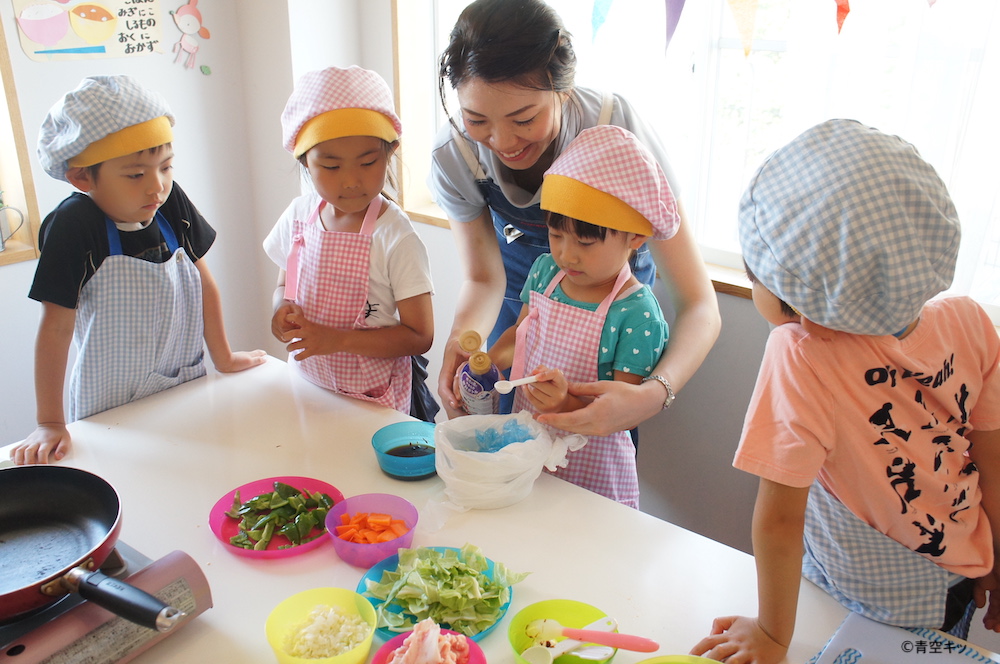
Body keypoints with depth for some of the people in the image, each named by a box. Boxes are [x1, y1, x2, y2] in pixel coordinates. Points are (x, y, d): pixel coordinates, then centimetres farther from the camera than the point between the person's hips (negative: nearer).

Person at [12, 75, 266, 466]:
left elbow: (203, 284, 4)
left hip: (186, 392, 4)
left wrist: (223, 357, 11)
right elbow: (56, 327, -16)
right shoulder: (74, 227, -20)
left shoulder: (172, 204, -8)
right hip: (111, 410, -4)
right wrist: (50, 424, -13)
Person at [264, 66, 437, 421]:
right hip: (308, 387, 5)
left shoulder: (395, 237, -19)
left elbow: (419, 335, -17)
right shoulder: (299, 215, -2)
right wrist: (283, 309, -9)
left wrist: (337, 339, -26)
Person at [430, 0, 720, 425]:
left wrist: (652, 395, -56)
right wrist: (463, 337, -37)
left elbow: (698, 304, -37)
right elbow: (483, 278, -13)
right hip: (520, 278, 2)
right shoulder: (453, 155, -28)